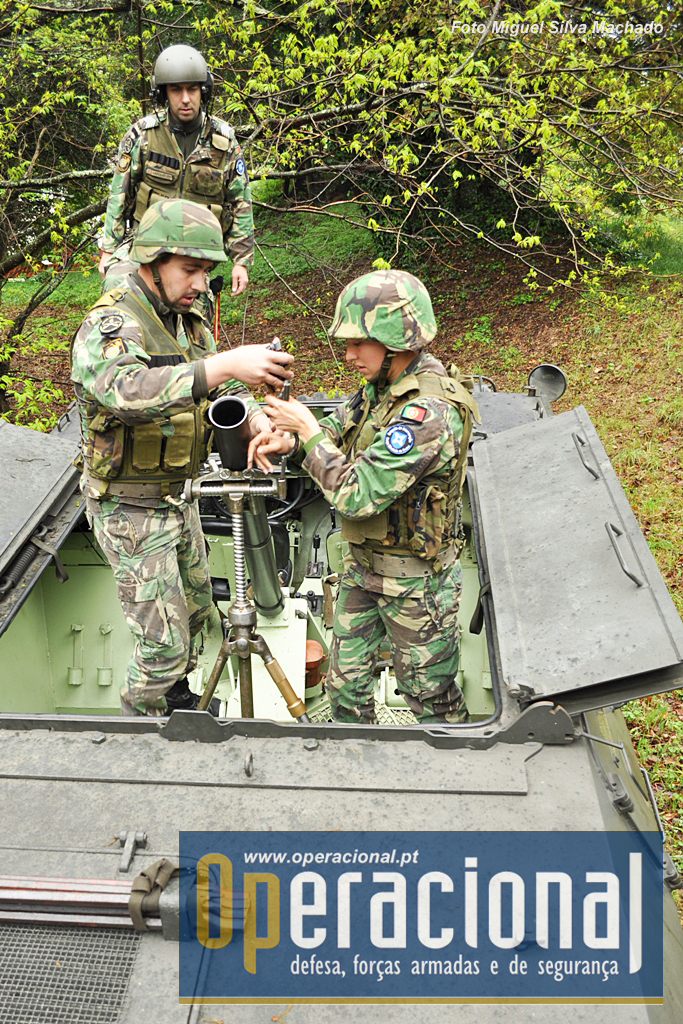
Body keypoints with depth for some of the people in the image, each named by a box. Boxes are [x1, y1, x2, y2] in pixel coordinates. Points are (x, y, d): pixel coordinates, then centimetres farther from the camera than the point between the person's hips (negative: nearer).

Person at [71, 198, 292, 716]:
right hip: (131, 512, -9)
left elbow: (223, 392, 5)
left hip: (177, 497, 9)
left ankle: (177, 699, 49)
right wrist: (225, 364, -55)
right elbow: (127, 392, -45)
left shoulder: (187, 324, 4)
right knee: (163, 643, -3)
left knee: (195, 609, 24)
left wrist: (257, 420, -19)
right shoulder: (110, 325, -24)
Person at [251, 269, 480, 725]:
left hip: (415, 581, -8)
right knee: (346, 680, 19)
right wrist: (290, 441, -6)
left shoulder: (429, 412, -30)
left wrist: (308, 430, -22)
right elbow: (342, 428, 14)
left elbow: (357, 495, -32)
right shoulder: (386, 384, -2)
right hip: (364, 566, 8)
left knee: (431, 696, 12)